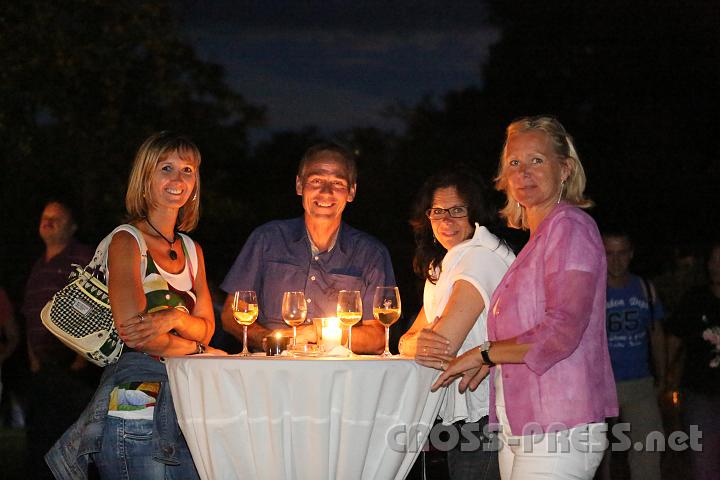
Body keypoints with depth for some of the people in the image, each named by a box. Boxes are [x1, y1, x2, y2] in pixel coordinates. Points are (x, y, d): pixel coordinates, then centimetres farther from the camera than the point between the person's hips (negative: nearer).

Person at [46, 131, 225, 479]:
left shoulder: (191, 250, 17)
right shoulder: (126, 242, -4)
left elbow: (206, 327, 10)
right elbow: (133, 333, -14)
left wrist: (174, 319, -13)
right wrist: (198, 349, -2)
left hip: (183, 414, 6)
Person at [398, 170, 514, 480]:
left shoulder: (482, 258, -14)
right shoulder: (443, 267, 17)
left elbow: (443, 345, -21)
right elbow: (409, 338, 12)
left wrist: (411, 344, 0)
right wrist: (413, 343, -12)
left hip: (485, 420, -9)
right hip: (460, 420, 9)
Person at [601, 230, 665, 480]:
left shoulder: (645, 289, 7)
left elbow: (657, 335, 15)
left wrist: (661, 379, 12)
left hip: (640, 385, 2)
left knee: (648, 456, -3)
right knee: (598, 454, 7)